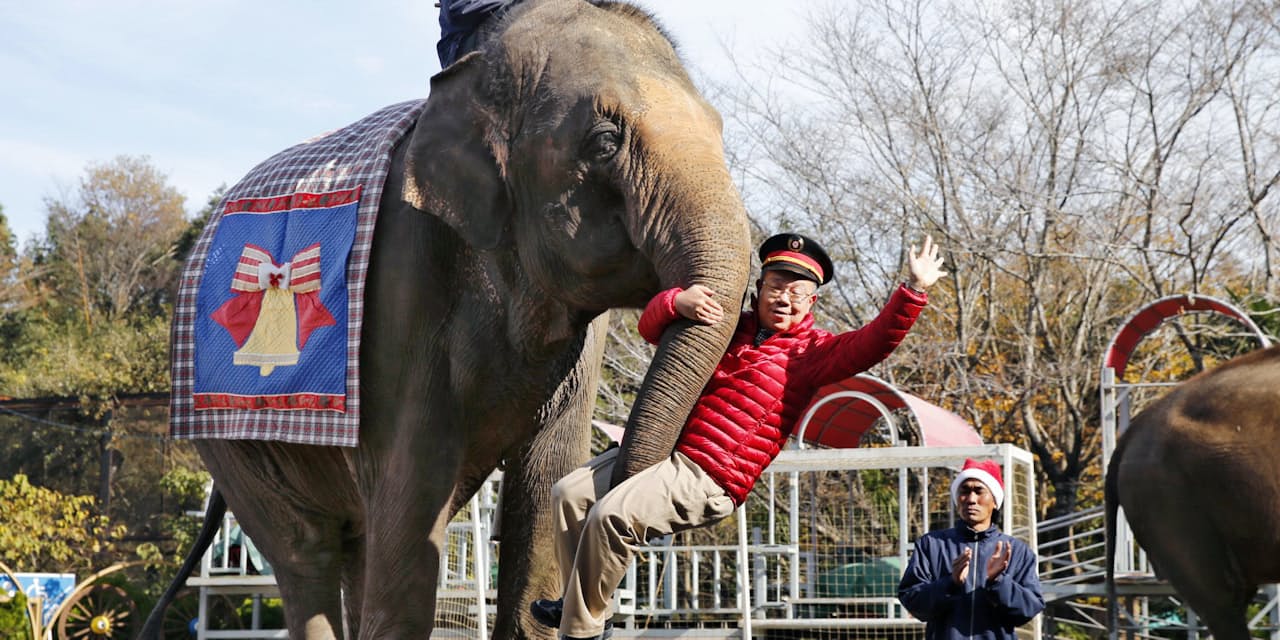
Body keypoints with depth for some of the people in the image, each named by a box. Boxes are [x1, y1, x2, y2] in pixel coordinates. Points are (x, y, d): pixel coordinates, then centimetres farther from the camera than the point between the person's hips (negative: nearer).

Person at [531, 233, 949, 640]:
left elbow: (871, 344, -19)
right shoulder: (730, 326, 17)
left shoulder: (809, 353, -1)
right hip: (665, 450, 8)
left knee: (612, 515, -25)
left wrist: (914, 290, -31)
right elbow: (650, 328, 15)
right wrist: (675, 301, -9)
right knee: (570, 494, 7)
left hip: (709, 480, -8)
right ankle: (578, 604, 17)